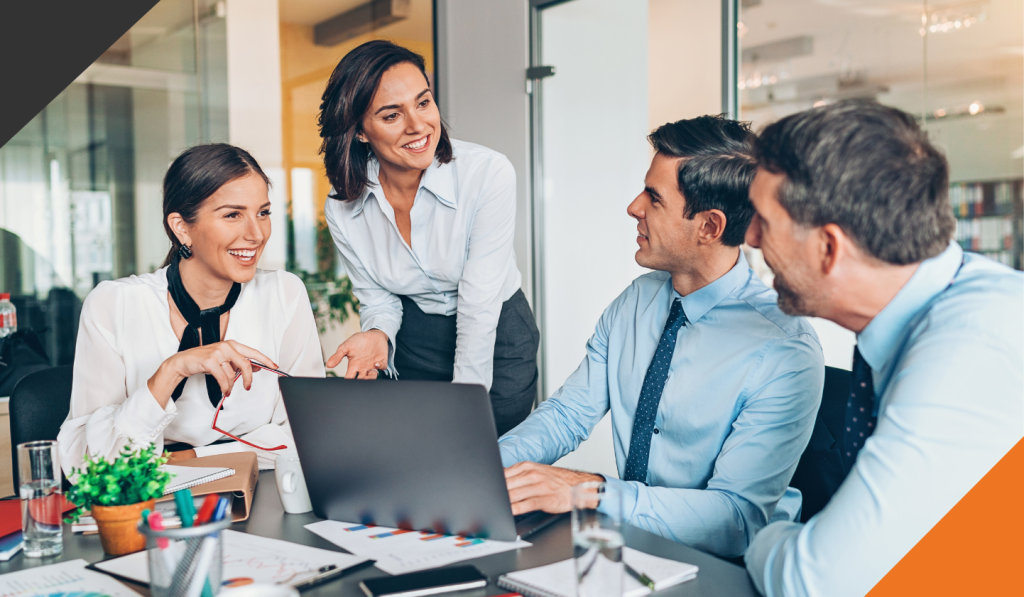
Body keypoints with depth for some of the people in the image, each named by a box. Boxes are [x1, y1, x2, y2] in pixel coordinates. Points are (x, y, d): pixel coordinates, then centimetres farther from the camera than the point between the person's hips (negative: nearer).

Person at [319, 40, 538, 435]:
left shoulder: (489, 174, -24)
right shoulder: (342, 209, -12)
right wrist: (378, 334, -23)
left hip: (496, 346, -2)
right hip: (410, 348, 3)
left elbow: (479, 306, -23)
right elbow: (376, 297, 1)